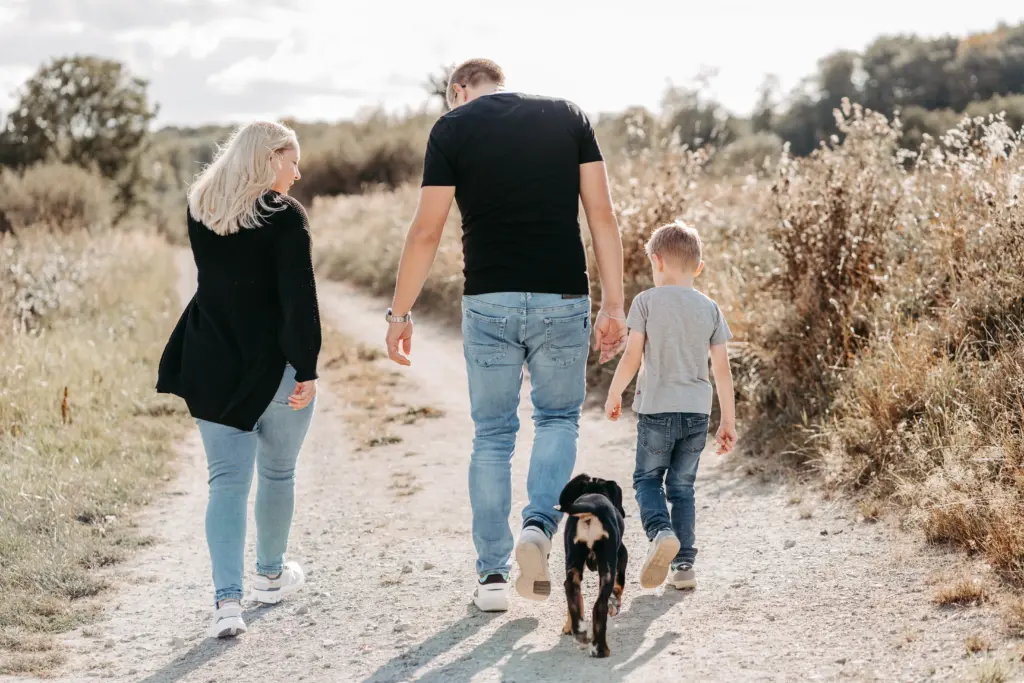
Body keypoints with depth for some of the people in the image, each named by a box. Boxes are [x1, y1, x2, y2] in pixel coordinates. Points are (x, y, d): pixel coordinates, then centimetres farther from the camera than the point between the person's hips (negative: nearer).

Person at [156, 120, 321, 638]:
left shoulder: (200, 211, 5)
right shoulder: (284, 215, -12)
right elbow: (299, 298, -17)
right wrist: (307, 369, -14)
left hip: (212, 364, 4)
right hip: (275, 363, -4)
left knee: (227, 480, 3)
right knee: (277, 471, 16)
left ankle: (227, 599, -10)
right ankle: (271, 575, 34)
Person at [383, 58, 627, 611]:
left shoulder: (452, 127, 2)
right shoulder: (568, 117, 8)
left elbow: (427, 231, -2)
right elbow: (602, 215, 2)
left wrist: (400, 313, 6)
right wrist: (613, 306, 3)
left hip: (489, 301, -1)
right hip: (562, 299, 1)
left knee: (493, 434, 12)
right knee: (559, 418, 20)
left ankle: (492, 576, 14)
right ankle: (539, 525, -4)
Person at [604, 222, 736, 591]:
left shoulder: (646, 301, -4)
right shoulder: (710, 308, 6)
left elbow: (632, 357, -6)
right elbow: (722, 370, 5)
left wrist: (613, 395, 9)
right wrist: (729, 421, 11)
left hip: (656, 408, -3)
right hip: (697, 411, 3)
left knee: (647, 479, 10)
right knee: (682, 486, 12)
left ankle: (661, 532, -17)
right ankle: (684, 564, 9)